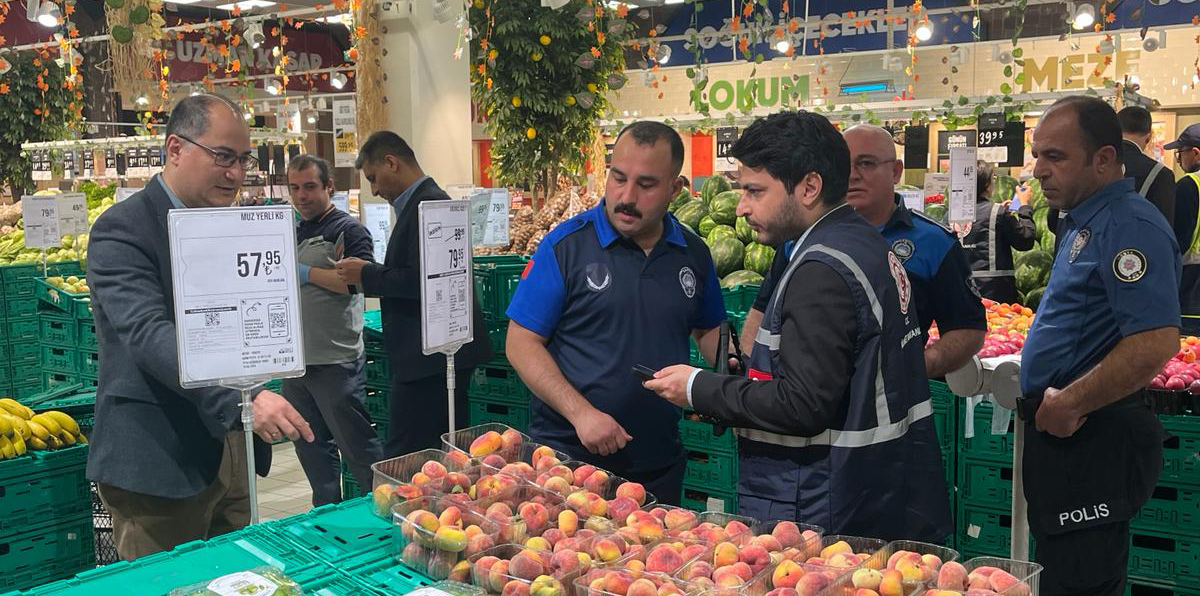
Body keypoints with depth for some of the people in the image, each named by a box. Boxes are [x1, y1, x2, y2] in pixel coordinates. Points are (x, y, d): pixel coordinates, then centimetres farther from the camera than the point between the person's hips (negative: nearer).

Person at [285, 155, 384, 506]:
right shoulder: (290, 233, 16)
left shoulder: (348, 230, -8)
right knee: (311, 446, 16)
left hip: (336, 362, -8)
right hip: (295, 360, 8)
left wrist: (307, 273, -17)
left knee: (356, 444, -2)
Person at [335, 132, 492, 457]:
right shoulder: (429, 199, 17)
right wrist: (368, 272, 11)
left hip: (428, 358, -11)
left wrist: (367, 274, -10)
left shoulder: (426, 204, -15)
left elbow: (421, 280, -23)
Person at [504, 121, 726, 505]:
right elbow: (521, 344, -11)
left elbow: (708, 330, 18)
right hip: (564, 458, -4)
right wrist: (581, 413, -20)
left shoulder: (693, 254, 3)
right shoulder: (565, 246, -10)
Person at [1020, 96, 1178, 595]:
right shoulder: (1084, 222, 14)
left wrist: (1068, 405, -21)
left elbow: (1155, 344, -30)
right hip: (1062, 434, 10)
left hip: (1091, 440, -10)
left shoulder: (1130, 227, -19)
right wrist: (1054, 403, 14)